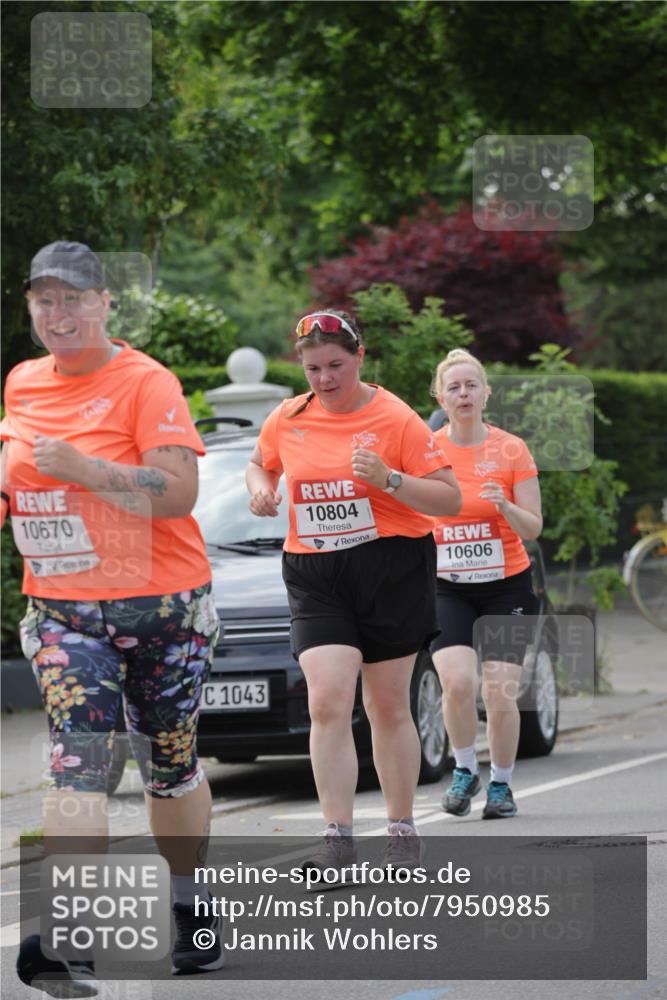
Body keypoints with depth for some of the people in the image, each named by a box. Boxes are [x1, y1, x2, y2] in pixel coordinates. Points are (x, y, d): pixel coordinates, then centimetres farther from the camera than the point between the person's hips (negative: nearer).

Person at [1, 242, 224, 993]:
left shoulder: (145, 382, -11)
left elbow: (179, 492, -21)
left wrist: (83, 467, -26)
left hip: (162, 606, -3)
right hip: (63, 612, 3)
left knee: (170, 767, 11)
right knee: (77, 762, -14)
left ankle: (191, 911, 30)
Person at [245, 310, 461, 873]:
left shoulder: (395, 419, -6)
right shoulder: (287, 420, 5)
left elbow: (450, 499, -7)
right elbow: (261, 465, 26)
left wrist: (389, 479, -22)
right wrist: (261, 488, 3)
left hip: (392, 570, -2)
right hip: (314, 575, 2)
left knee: (388, 706, 7)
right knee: (328, 702, -13)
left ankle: (403, 832, 21)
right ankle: (339, 838, -13)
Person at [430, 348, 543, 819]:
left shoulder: (511, 450, -3)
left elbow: (533, 528, -5)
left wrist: (506, 507, -24)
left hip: (506, 585, 0)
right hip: (447, 588, 0)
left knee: (500, 694, -8)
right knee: (459, 682, -20)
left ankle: (502, 784, 13)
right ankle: (465, 770, 4)